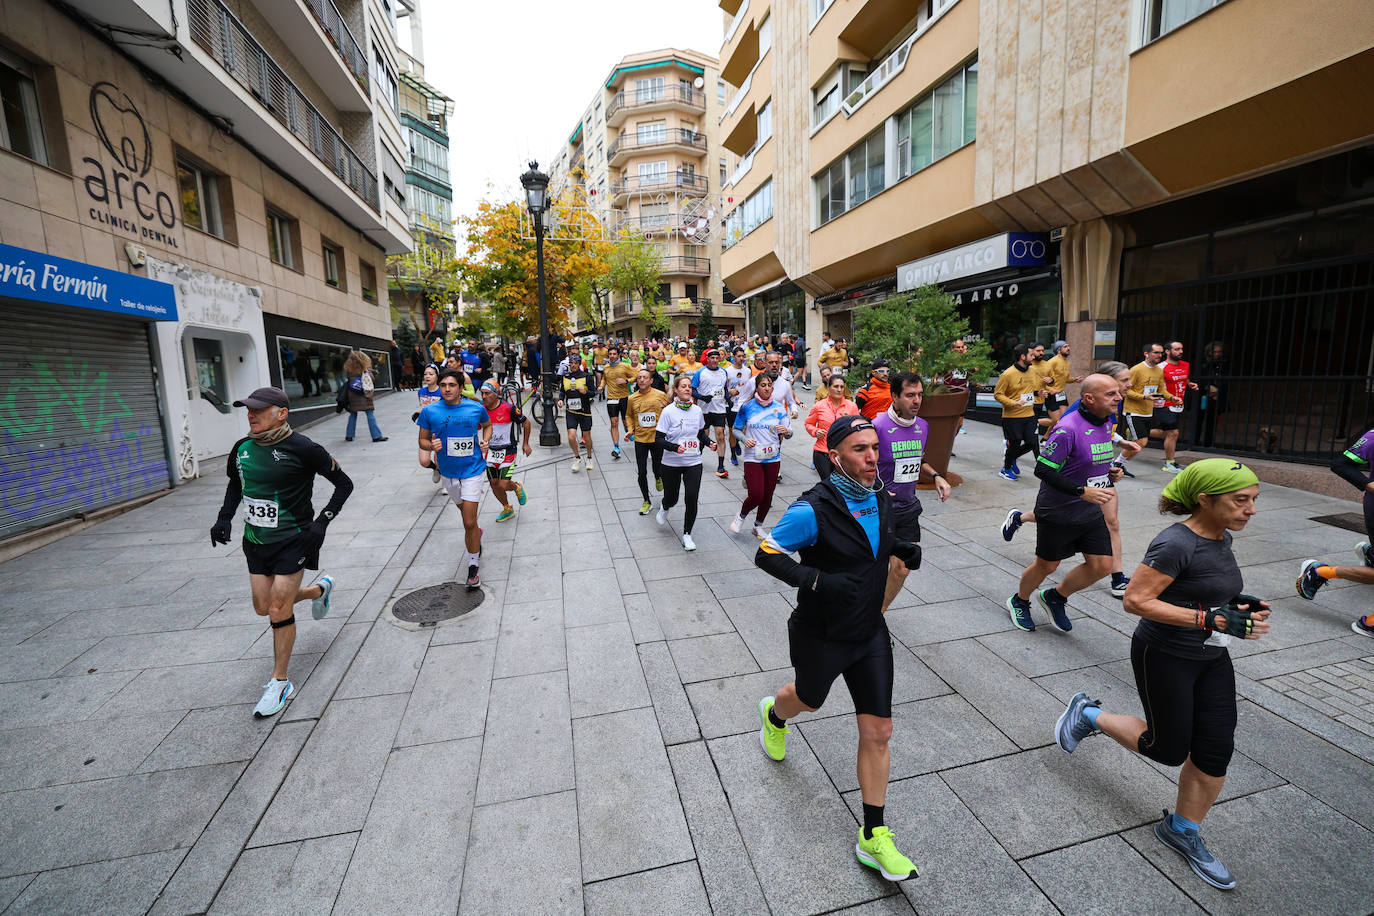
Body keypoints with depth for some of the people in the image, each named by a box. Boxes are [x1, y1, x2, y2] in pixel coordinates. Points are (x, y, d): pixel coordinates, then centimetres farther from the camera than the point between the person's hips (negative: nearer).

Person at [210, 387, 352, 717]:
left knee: (279, 610, -4)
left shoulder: (301, 449, -18)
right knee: (263, 607, 14)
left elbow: (344, 484, -11)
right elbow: (235, 484, 21)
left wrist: (322, 522, -18)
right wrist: (225, 517, 5)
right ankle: (319, 589, 43)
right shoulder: (242, 448, 1)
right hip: (256, 540, 7)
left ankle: (280, 682, 14)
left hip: (292, 540, -7)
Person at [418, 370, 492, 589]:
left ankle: (473, 567, 5)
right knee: (466, 513, 21)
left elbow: (487, 425, 14)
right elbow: (422, 440, 4)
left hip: (473, 471, -3)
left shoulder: (477, 408, -7)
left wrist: (486, 441, -4)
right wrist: (431, 445, -18)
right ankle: (476, 535, 52)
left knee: (469, 522, -7)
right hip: (448, 473, 3)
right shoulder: (430, 411, -6)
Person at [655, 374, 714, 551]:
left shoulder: (697, 410, 3)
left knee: (692, 499, -8)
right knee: (671, 498, 10)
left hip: (693, 463, 2)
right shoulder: (668, 411, -11)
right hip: (672, 463, -2)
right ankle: (664, 507, 50)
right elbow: (658, 439, -11)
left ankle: (687, 534, 11)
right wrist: (675, 447, -28)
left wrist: (711, 443, 0)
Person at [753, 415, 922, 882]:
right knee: (809, 698, 24)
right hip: (821, 637, -5)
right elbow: (766, 554, -21)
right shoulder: (813, 510, -27)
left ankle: (873, 837, 25)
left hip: (870, 633, 5)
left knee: (878, 730, 6)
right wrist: (816, 579, -33)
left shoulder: (879, 497, -5)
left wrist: (903, 549, -4)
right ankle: (773, 715, 63)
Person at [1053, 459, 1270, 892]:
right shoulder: (1175, 544, -24)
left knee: (1215, 750, 9)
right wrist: (1211, 619, -28)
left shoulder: (1221, 538, 4)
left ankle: (1182, 831, 28)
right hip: (1164, 657, -8)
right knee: (1169, 750, 4)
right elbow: (1136, 600, -25)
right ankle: (1088, 715, 26)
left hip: (1211, 658, 8)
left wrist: (1237, 605, 0)